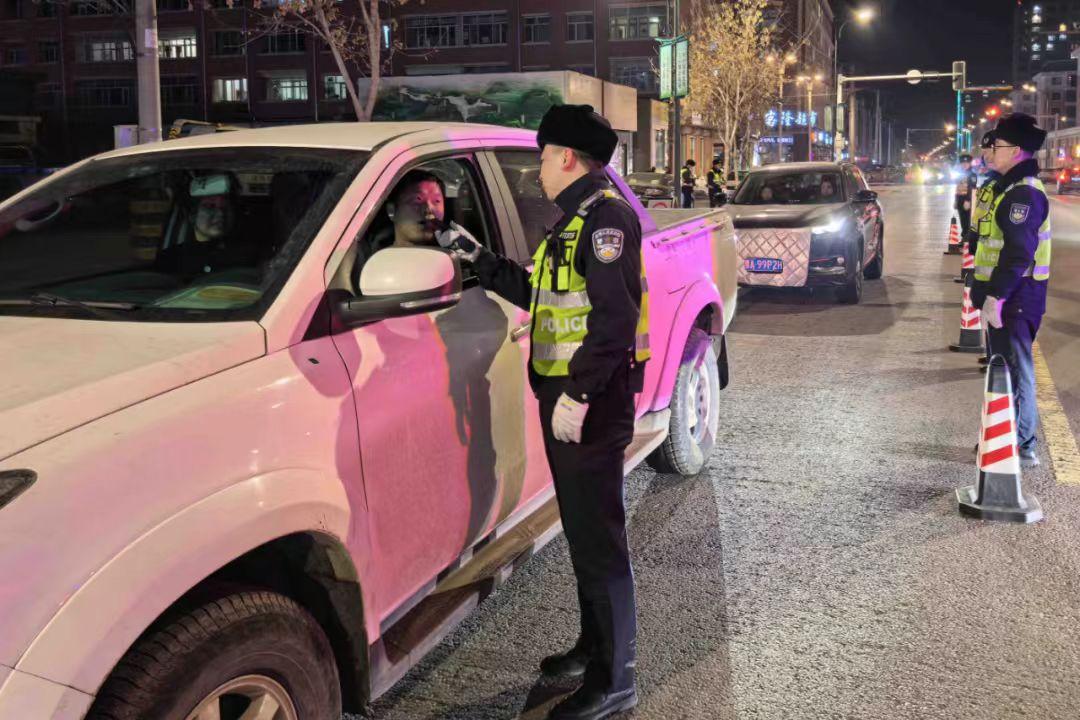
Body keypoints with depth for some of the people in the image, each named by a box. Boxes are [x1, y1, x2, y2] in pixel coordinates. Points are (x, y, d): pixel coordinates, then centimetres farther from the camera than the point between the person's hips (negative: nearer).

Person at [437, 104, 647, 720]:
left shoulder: (607, 215, -13)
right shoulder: (575, 221, 20)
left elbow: (615, 316, -23)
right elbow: (535, 293, 26)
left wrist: (579, 393, -26)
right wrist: (479, 257, 24)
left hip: (592, 403, -10)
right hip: (564, 397, 10)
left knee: (599, 540, -4)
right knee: (584, 533, 19)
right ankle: (596, 647, 33)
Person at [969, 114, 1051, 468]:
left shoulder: (1024, 193, -18)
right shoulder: (1011, 188, 15)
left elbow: (1018, 253, -25)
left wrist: (996, 297, -25)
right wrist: (988, 294, 21)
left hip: (1015, 299, -11)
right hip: (1004, 295, 11)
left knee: (1016, 370, -4)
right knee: (1003, 366, 18)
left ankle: (1023, 446, 3)